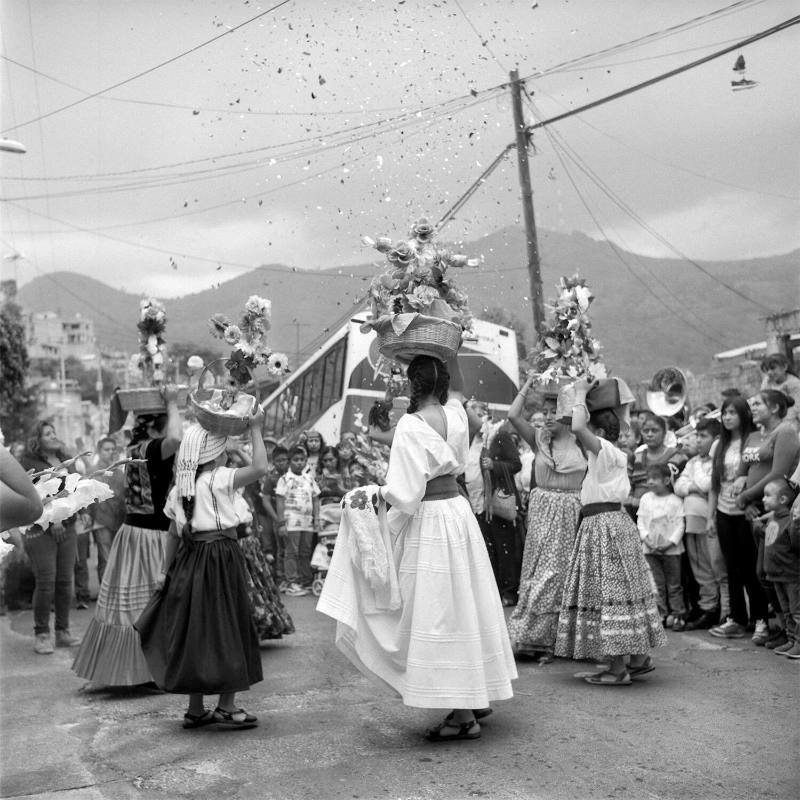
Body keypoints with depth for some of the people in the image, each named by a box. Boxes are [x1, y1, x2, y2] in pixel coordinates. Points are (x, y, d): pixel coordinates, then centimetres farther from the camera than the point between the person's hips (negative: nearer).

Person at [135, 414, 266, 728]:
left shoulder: (180, 488, 9)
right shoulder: (220, 479, -12)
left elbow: (174, 534, 11)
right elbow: (260, 468, -24)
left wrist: (166, 570, 16)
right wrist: (255, 429, -16)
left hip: (190, 561, 7)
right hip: (221, 559, -7)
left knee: (195, 631, 11)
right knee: (225, 629, 2)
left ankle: (195, 709, 18)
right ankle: (227, 706, 6)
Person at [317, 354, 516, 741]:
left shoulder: (411, 425, -18)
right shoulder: (456, 414, 1)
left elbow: (405, 492, -20)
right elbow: (458, 388, 28)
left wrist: (372, 492, -5)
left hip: (429, 523, -8)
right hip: (458, 510, 8)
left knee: (440, 615, -1)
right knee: (461, 606, 16)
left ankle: (463, 715, 4)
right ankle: (475, 697, 27)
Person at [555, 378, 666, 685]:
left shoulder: (604, 450, -14)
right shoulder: (613, 453, 13)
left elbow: (577, 428, -32)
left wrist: (580, 394, -17)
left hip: (604, 526, -9)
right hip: (612, 521, 9)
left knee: (609, 591, -6)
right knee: (622, 590, 13)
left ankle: (618, 668, -3)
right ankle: (639, 657, 19)